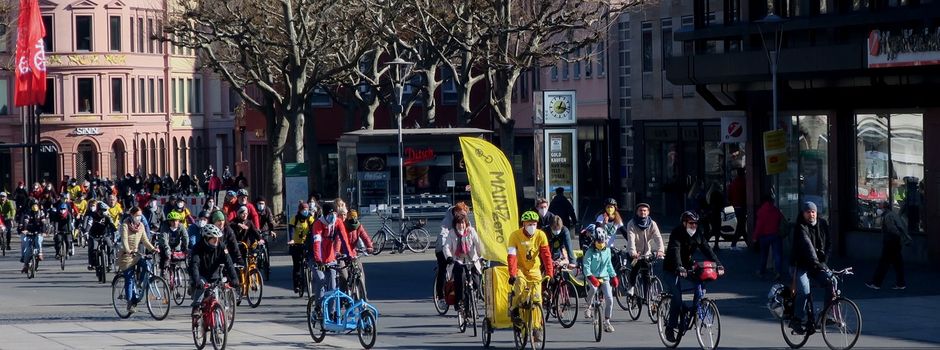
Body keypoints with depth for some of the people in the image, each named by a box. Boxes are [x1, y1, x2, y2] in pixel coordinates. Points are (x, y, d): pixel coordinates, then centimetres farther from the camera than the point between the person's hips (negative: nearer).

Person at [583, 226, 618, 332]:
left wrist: (614, 276, 16)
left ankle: (607, 322, 6)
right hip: (593, 277, -4)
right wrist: (590, 277, -29)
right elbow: (586, 265, -14)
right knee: (594, 288, -36)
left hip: (604, 277, 4)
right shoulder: (590, 251, -7)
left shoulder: (607, 251, 7)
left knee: (609, 299, -7)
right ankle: (589, 307, -9)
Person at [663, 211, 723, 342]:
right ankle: (670, 327, -9)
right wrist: (679, 268, -51)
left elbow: (707, 250, -12)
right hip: (672, 269, -6)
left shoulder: (698, 234, -3)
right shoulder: (677, 234, -20)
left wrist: (718, 265, -27)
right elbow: (675, 251, -35)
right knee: (677, 297, -19)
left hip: (687, 266, 6)